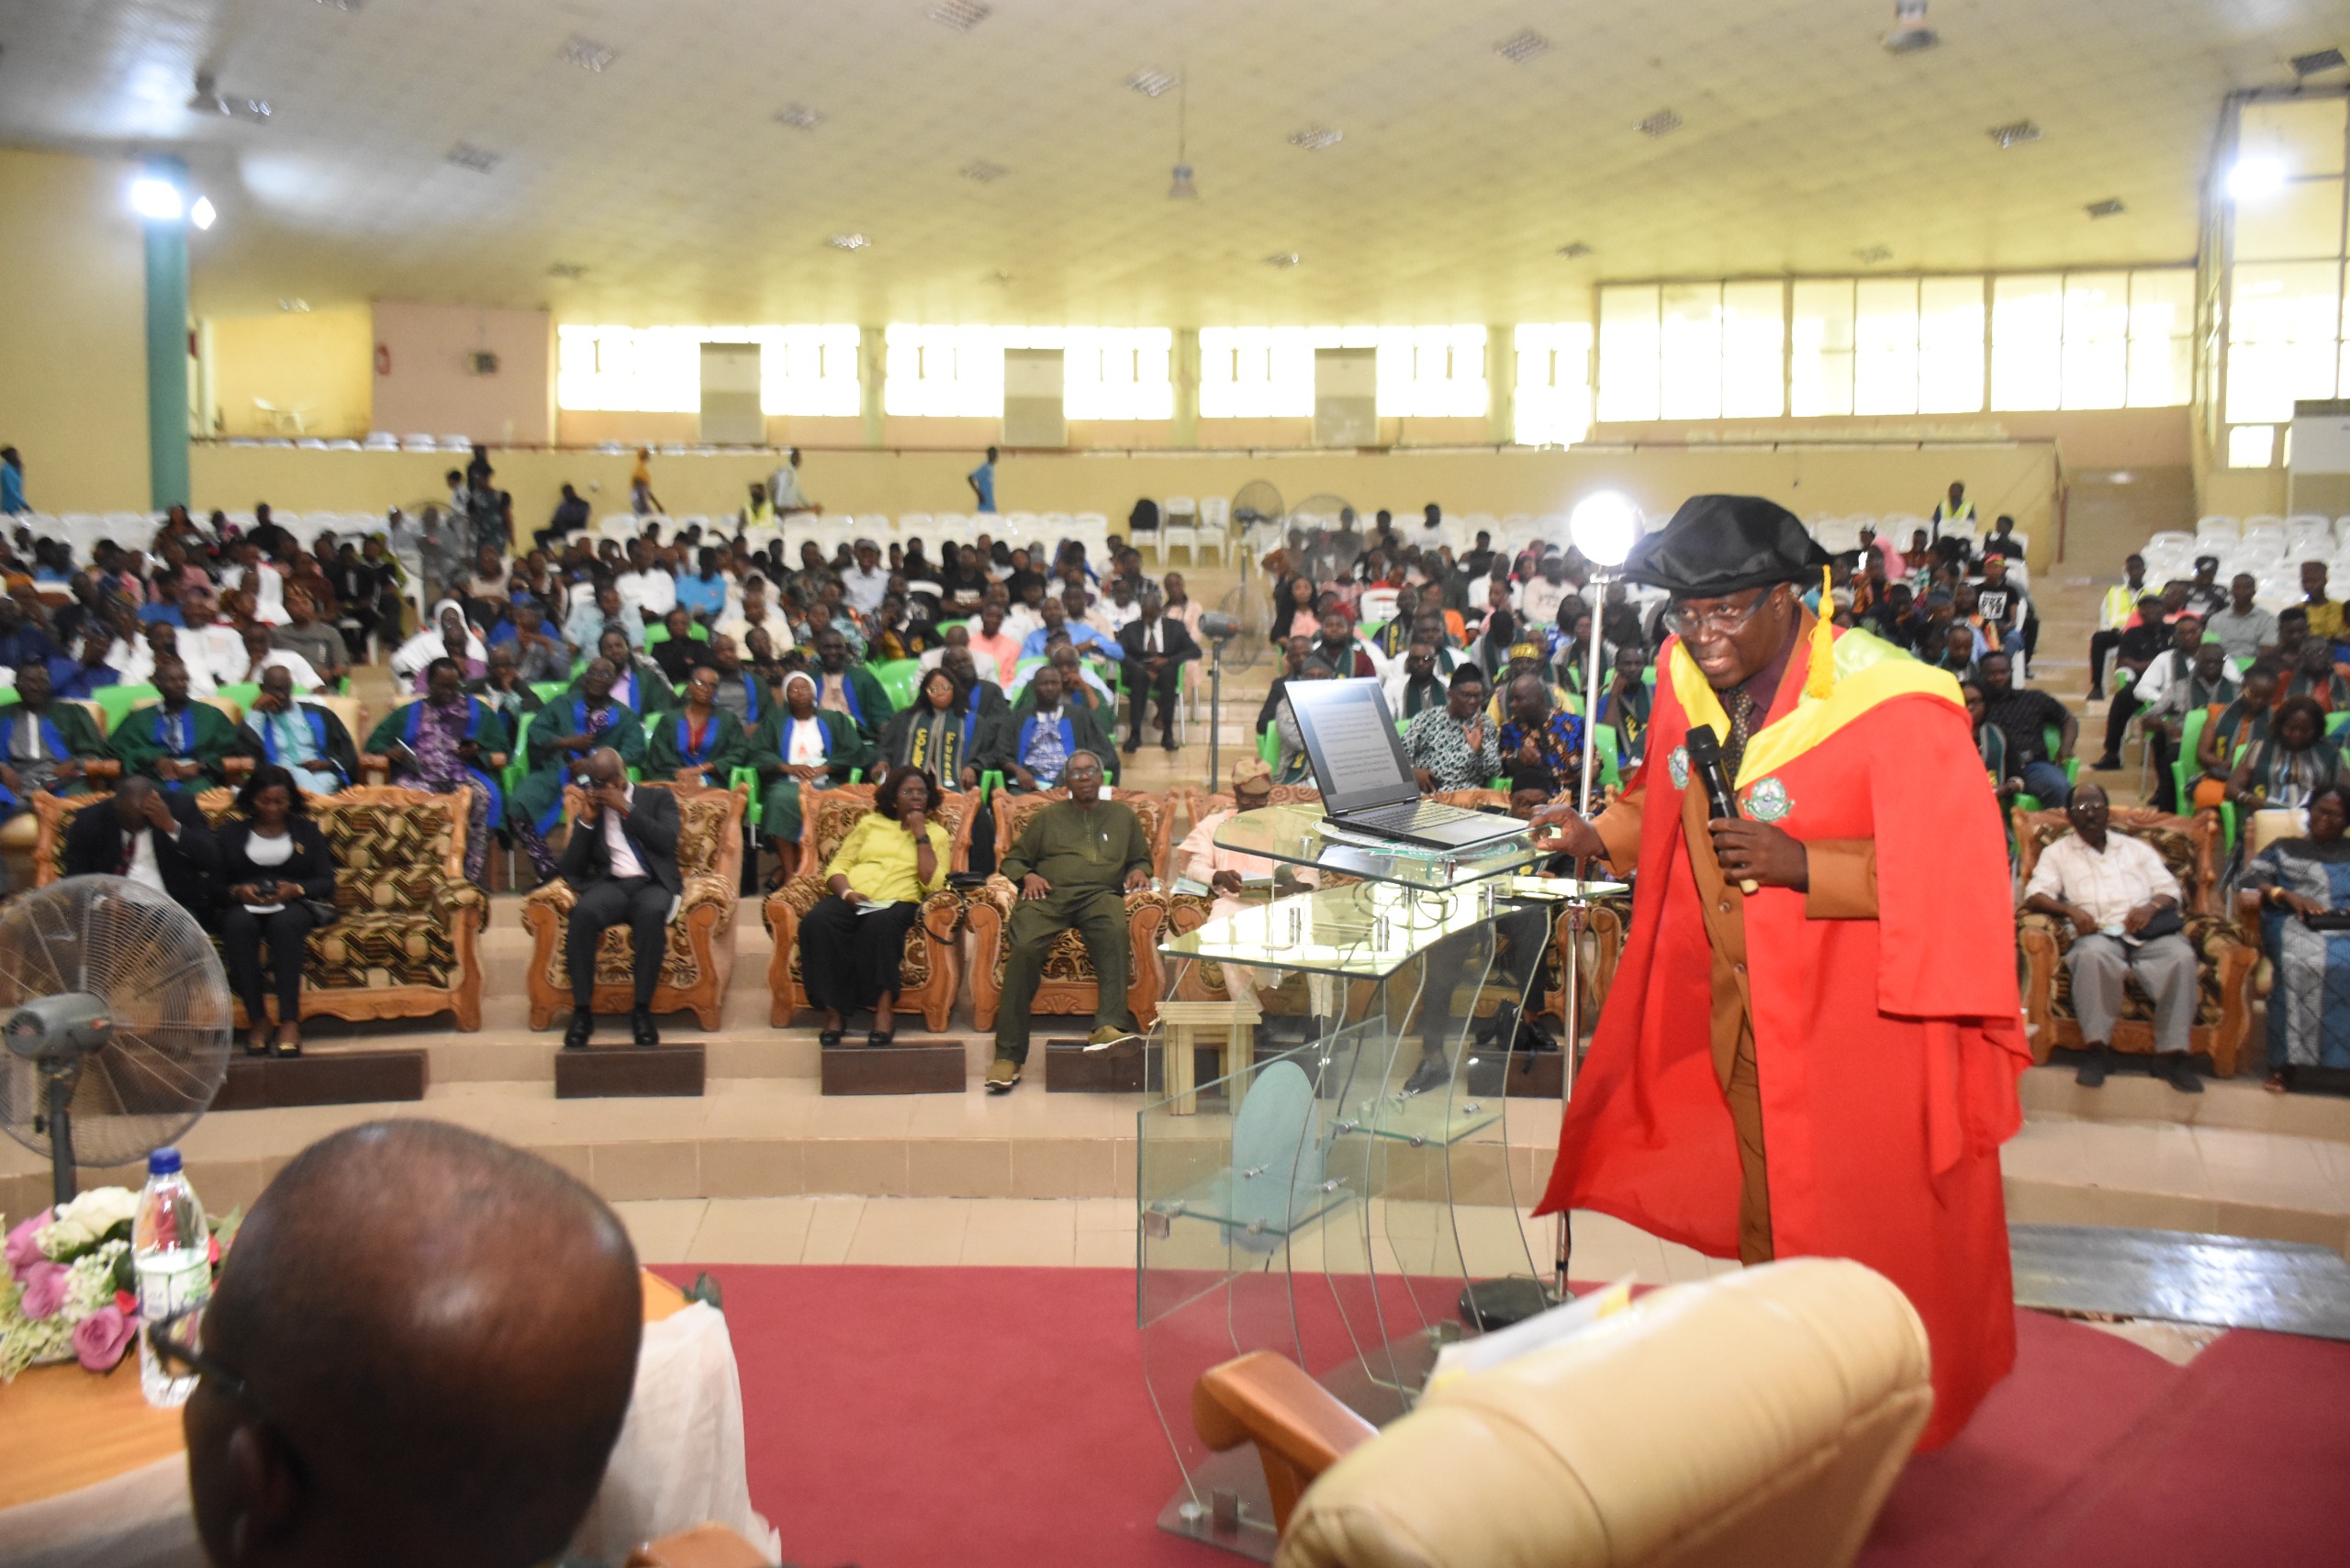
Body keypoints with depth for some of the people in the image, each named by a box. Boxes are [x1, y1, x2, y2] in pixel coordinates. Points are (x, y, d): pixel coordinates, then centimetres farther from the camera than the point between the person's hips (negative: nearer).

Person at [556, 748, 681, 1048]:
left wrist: (625, 808, -3)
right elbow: (570, 869, 12)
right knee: (583, 911, -35)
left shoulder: (658, 798, 17)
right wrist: (586, 821, 2)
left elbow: (667, 842, -3)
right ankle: (582, 1011, -29)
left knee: (652, 912, -38)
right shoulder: (591, 810, 21)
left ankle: (642, 1010, -29)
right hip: (610, 885, 1)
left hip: (653, 884, -1)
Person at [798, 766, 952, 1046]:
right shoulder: (870, 823, 22)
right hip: (850, 900, 2)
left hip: (897, 903, -2)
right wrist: (847, 892, -7)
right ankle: (834, 1010, -26)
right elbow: (837, 866, 15)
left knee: (879, 925, -39)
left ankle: (884, 1010, -32)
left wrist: (920, 835, 0)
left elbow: (932, 884, 0)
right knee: (816, 922, -32)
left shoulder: (936, 833, 17)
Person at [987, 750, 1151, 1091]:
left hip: (1100, 894, 0)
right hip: (1048, 895, 0)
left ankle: (1109, 1025, -46)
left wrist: (1139, 871, 6)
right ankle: (1008, 1055, -31)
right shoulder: (1048, 817, 25)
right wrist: (1027, 876, 1)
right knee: (1024, 948, -32)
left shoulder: (1123, 816, 27)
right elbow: (1013, 859, 24)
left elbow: (1141, 859, 30)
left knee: (1115, 931, -38)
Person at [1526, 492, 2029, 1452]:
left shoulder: (1890, 705, -21)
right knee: (1761, 1210, 18)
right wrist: (1598, 836, -1)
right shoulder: (1685, 680, 0)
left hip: (1854, 1012, -6)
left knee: (1855, 1232, 6)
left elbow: (1955, 861, -19)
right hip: (1730, 1009, 6)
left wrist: (1803, 864, -27)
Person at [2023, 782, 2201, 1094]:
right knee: (2092, 953, -39)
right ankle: (2098, 1050, -35)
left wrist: (2150, 907, -6)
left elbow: (2169, 889, 18)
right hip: (2099, 933, -2)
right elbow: (2035, 895, 5)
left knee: (2181, 954, -31)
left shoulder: (2137, 848, 29)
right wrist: (2070, 910, -15)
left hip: (2147, 933, 2)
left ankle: (2172, 1054, -28)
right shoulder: (2058, 853, 20)